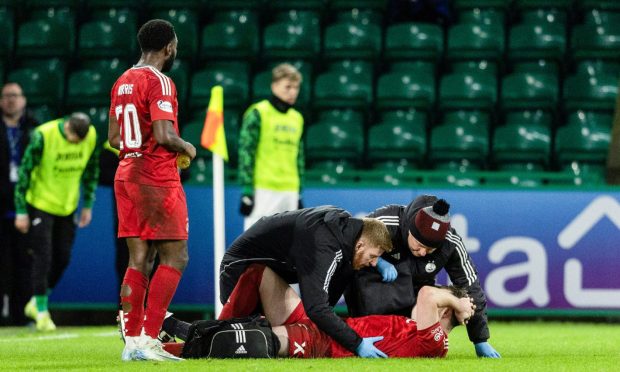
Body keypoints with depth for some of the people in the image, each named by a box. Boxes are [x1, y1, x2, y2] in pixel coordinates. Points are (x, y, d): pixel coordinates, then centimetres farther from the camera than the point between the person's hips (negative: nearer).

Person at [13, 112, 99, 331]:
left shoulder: (92, 136, -8)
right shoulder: (43, 136, -22)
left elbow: (91, 170, 8)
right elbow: (25, 171, -15)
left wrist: (88, 205, 10)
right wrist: (21, 210, -13)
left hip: (67, 206, 5)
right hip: (41, 204, -5)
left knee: (63, 258, 6)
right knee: (43, 258, -7)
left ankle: (36, 303, 25)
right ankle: (41, 313, 3)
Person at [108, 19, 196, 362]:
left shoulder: (122, 82, 13)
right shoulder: (159, 82, -13)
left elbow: (113, 137, 19)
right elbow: (164, 135, -21)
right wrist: (187, 148, -3)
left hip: (126, 176, 8)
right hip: (157, 178, -8)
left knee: (138, 259, 9)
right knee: (175, 258, -4)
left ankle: (132, 341, 7)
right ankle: (148, 340, -11)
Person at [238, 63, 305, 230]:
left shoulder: (297, 118, 14)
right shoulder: (258, 114, -5)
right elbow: (246, 153, -9)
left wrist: (299, 195, 17)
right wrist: (247, 192, -13)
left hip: (289, 192, 6)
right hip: (263, 190, -6)